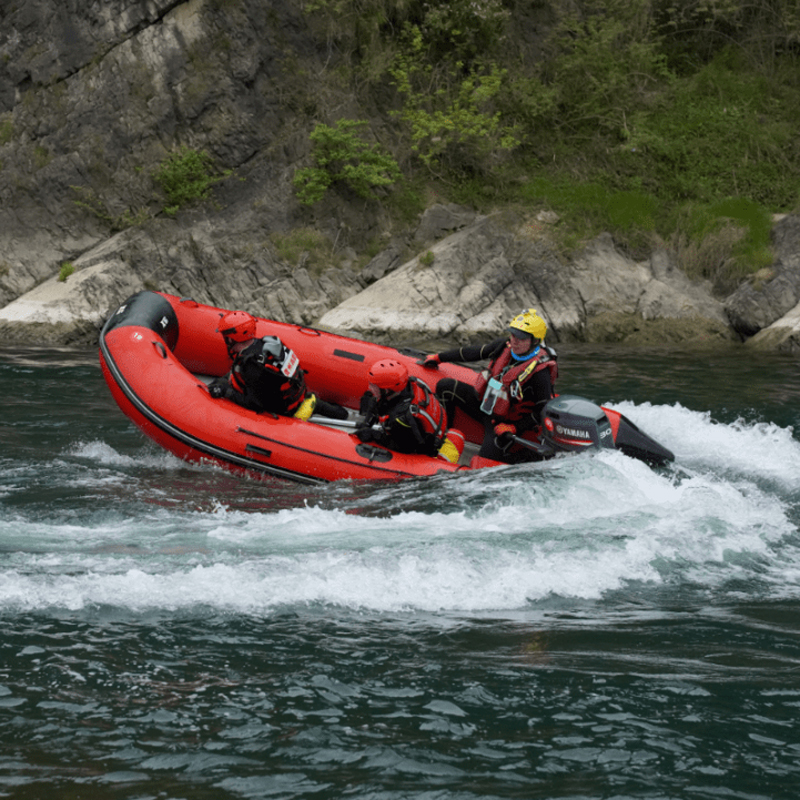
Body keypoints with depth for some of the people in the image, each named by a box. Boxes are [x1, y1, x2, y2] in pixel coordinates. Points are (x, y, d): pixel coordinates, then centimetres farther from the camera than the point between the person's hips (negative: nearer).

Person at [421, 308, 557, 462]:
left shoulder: (540, 371, -26)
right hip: (485, 403, 7)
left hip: (506, 421, -7)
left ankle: (532, 456, 0)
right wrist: (439, 357, 13)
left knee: (485, 460, -24)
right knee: (445, 386, -6)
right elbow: (475, 352, 5)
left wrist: (514, 428, -23)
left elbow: (543, 410, -20)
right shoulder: (506, 345, -8)